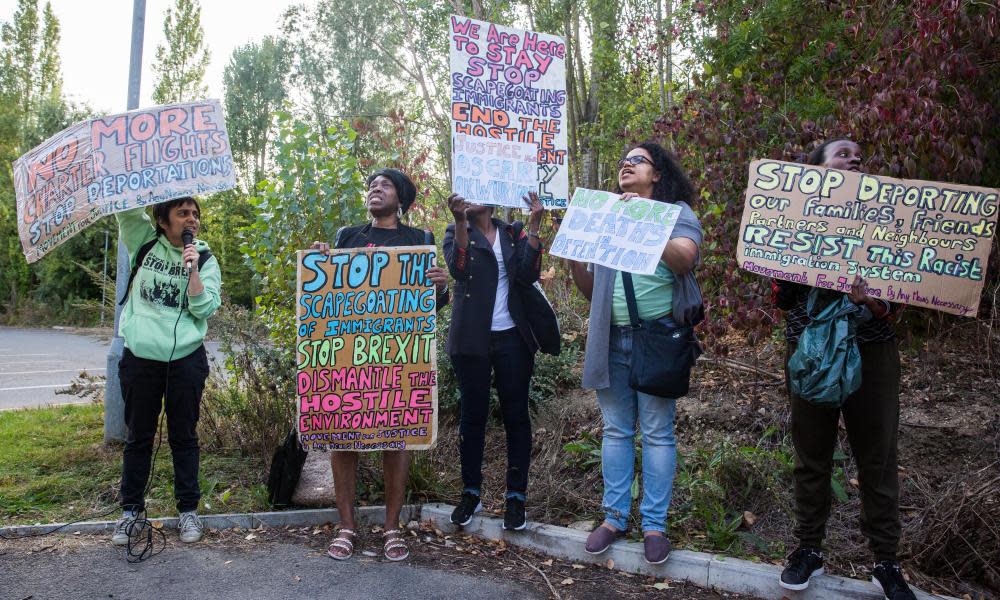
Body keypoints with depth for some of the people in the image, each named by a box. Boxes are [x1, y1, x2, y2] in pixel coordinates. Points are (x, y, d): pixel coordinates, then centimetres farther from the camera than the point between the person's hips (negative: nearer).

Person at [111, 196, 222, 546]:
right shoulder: (144, 242, 5)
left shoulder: (205, 260, 2)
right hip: (140, 357, 1)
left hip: (186, 359, -1)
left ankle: (188, 509, 19)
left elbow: (205, 309, -7)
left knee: (184, 436, 8)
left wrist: (192, 269, -17)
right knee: (138, 436, 11)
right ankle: (131, 509, 25)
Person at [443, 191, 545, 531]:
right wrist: (461, 221, -26)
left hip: (513, 338, 1)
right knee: (473, 415, 5)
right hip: (472, 339, -1)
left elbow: (528, 275, -7)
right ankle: (471, 493, 18)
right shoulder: (457, 232, 5)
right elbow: (458, 269, -16)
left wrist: (534, 225, -13)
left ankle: (516, 496, 11)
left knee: (516, 415, 3)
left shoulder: (514, 232, 9)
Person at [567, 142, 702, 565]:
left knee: (656, 433, 2)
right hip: (610, 339, 5)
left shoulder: (677, 211, 2)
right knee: (615, 430, 10)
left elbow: (684, 260, -19)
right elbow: (590, 290, 15)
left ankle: (654, 524, 12)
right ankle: (614, 517, 19)